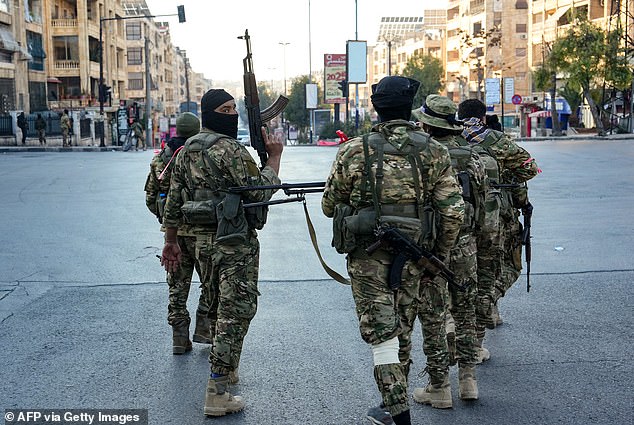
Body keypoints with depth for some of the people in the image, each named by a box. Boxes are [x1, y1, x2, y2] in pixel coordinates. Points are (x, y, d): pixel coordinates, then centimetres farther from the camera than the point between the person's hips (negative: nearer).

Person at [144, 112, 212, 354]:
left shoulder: (159, 159, 6)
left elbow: (150, 198, 10)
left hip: (173, 230, 5)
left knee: (177, 284, 11)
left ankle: (179, 337, 12)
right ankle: (203, 328, 12)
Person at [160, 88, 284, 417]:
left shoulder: (185, 152, 11)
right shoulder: (229, 149, -15)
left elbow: (173, 201, 14)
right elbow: (260, 191, -17)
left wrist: (171, 241, 21)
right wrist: (274, 156, -7)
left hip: (203, 240, 9)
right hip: (235, 242, -9)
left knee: (222, 305, 24)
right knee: (236, 313, -3)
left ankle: (226, 368, 39)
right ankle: (217, 394, -2)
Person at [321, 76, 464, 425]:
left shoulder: (353, 151, -5)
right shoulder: (434, 152, -2)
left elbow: (329, 206, 4)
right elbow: (453, 212, -4)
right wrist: (440, 253, 10)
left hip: (367, 256, -2)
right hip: (413, 256, 3)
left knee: (382, 335, 1)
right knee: (401, 330, 17)